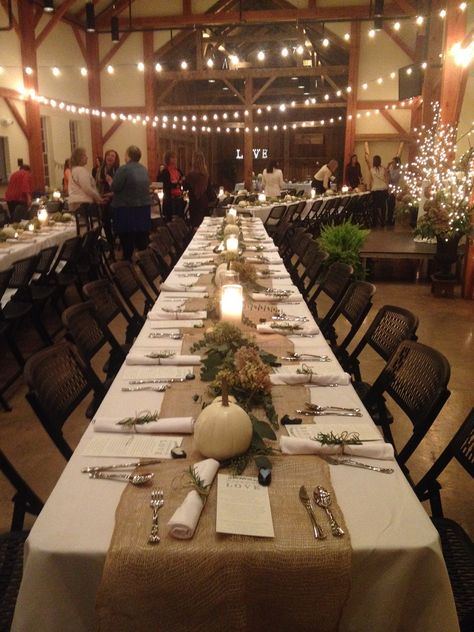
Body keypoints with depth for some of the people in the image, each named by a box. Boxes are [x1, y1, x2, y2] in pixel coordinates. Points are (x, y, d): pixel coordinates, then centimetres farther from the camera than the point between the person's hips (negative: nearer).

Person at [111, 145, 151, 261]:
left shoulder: (123, 169, -13)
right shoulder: (144, 169, 9)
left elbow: (115, 188, -14)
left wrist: (110, 181, 7)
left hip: (127, 209, -6)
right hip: (144, 207, 6)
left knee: (127, 239, 0)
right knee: (142, 238, 9)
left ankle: (128, 260, 3)